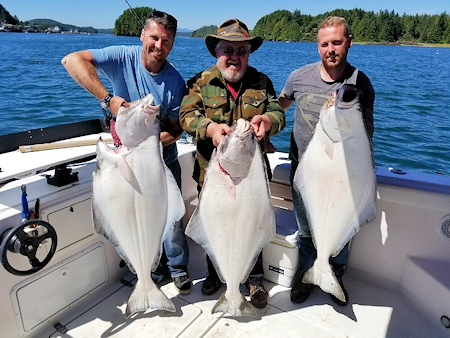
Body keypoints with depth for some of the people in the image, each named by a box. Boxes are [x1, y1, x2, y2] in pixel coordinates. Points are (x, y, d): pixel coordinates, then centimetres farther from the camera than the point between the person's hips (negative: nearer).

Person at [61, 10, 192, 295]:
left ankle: (179, 267, 32)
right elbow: (72, 60, -28)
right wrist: (108, 98, -38)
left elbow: (177, 128, -8)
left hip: (163, 159, 0)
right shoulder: (123, 58, -15)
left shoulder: (175, 81, -13)